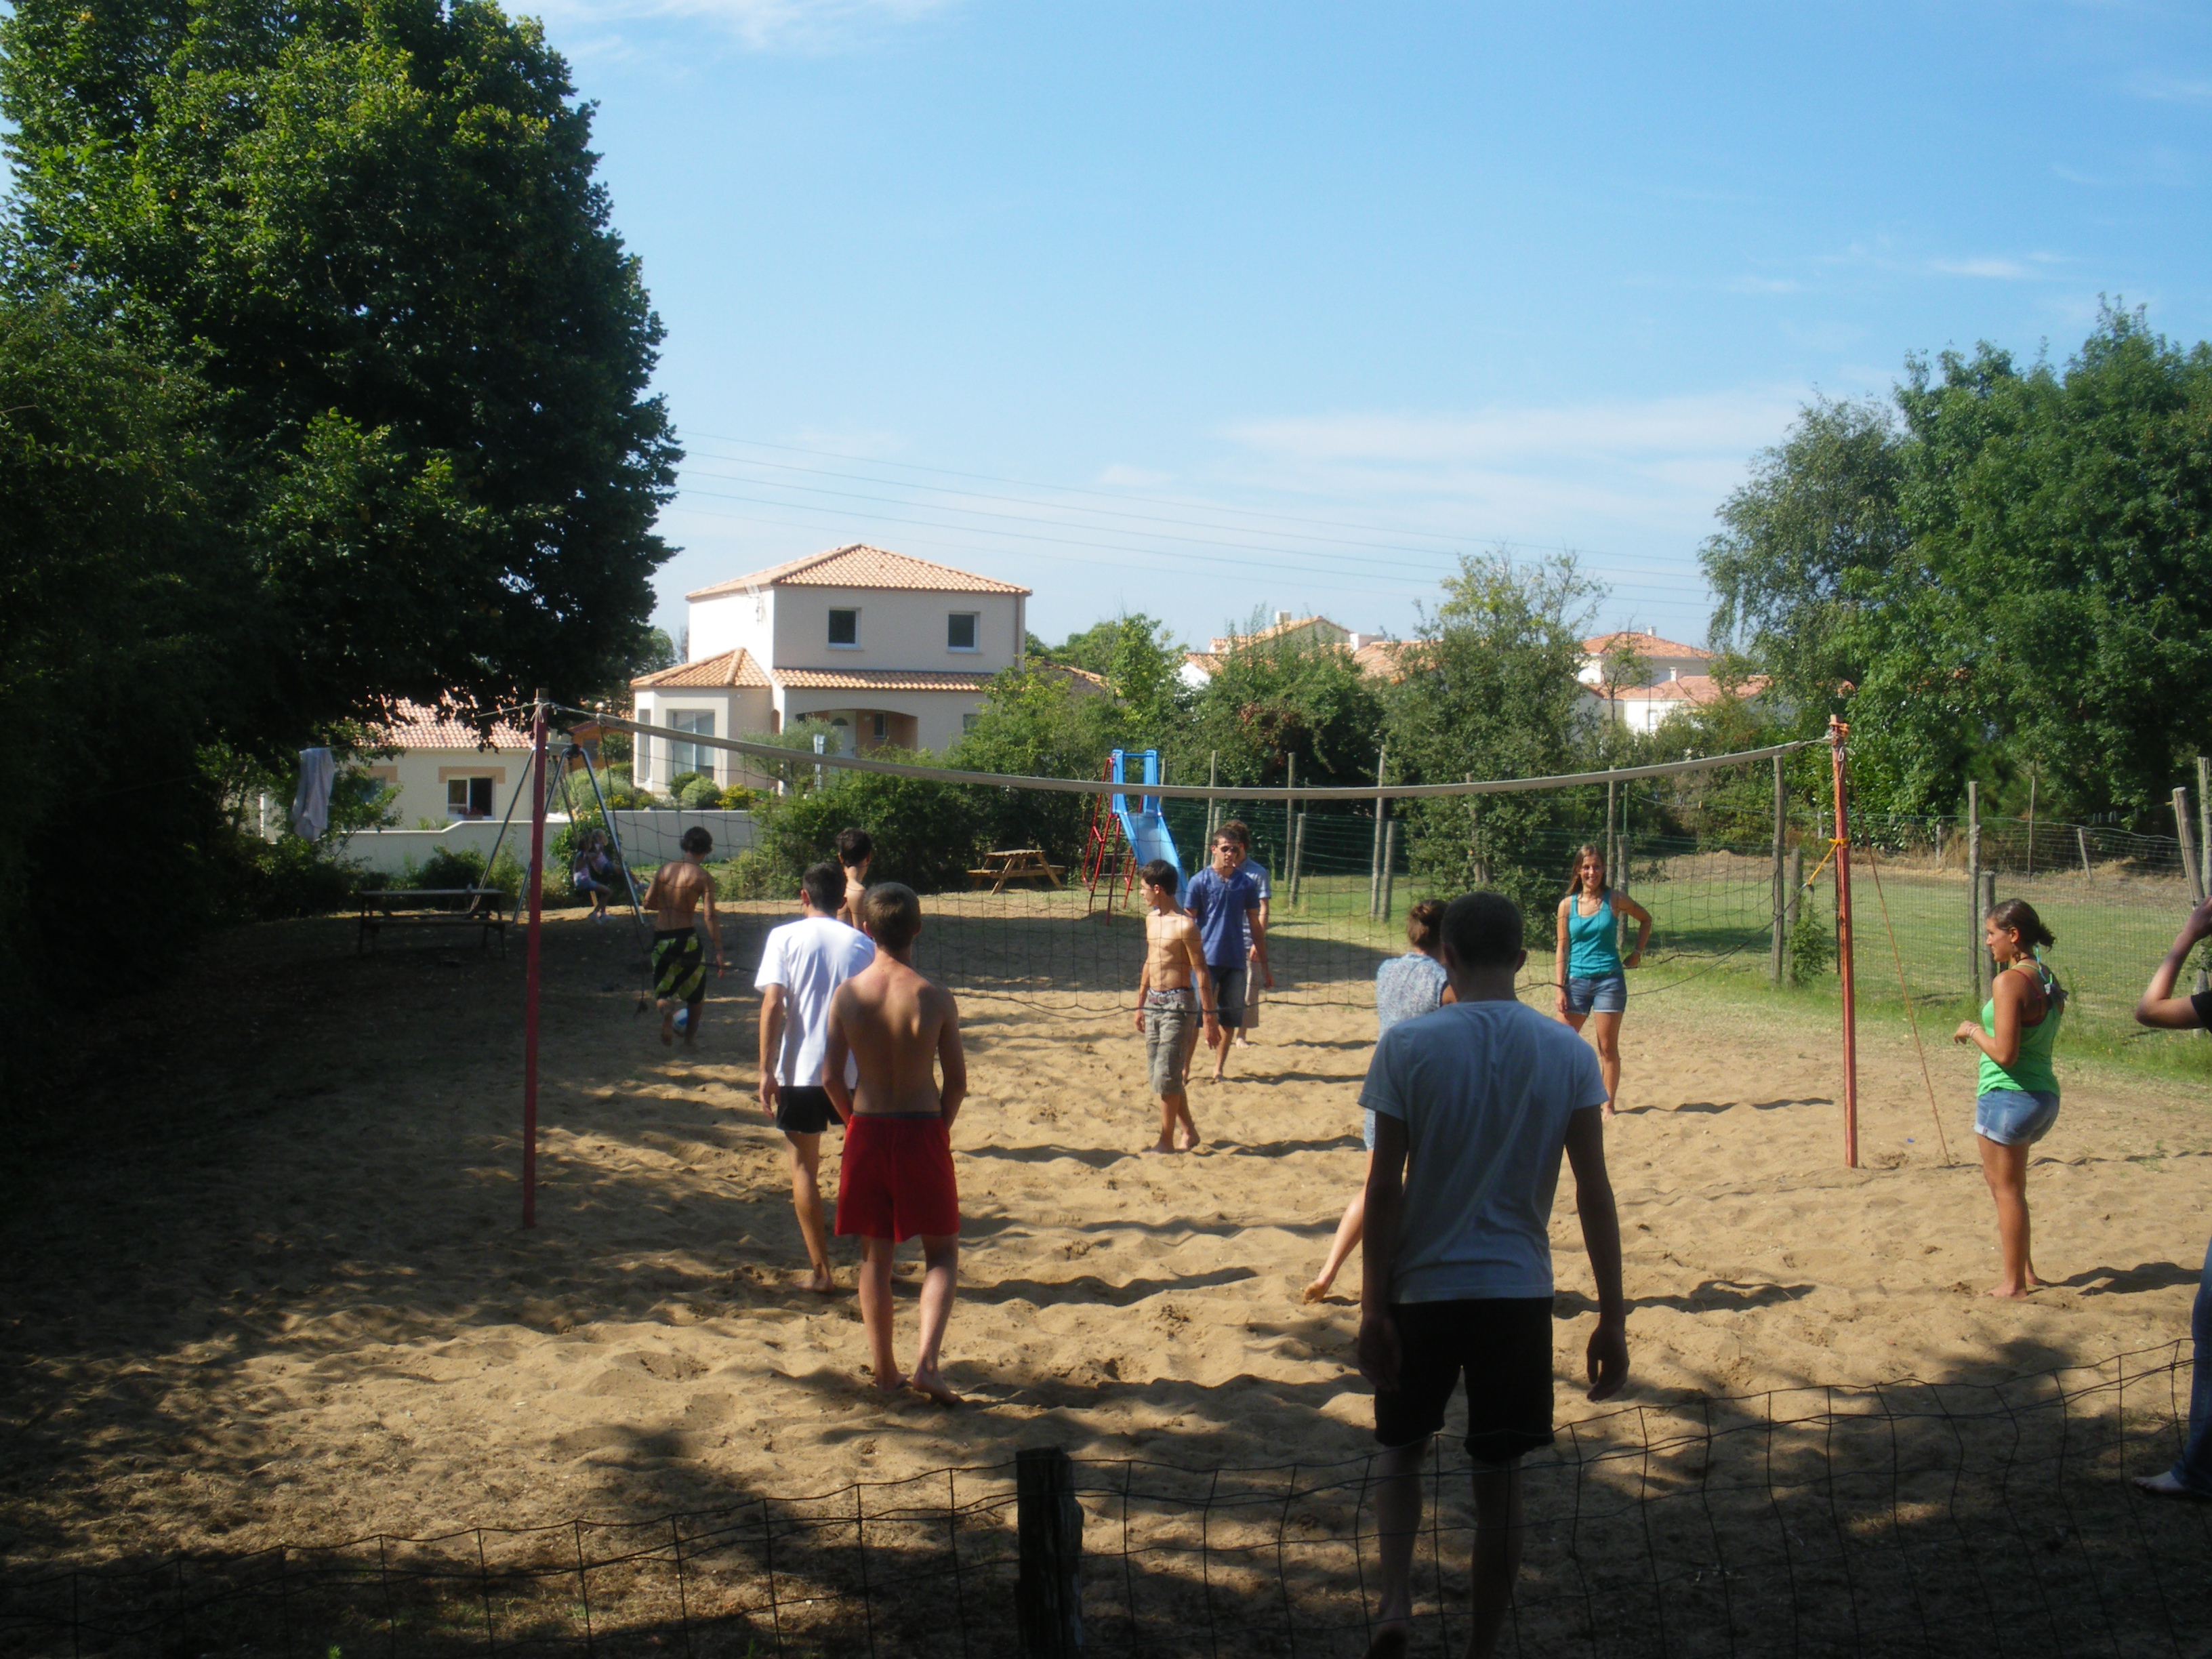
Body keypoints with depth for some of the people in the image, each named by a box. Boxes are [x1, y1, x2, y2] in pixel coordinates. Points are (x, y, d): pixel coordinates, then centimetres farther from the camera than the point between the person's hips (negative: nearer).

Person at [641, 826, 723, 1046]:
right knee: (695, 990, 19)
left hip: (660, 938, 3)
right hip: (686, 938, -3)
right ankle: (690, 1037, 25)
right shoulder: (703, 878, -8)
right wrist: (718, 951, -12)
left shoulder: (664, 870, 4)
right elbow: (710, 916, -13)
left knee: (662, 989, 15)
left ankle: (666, 1010, -18)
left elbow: (648, 902, 8)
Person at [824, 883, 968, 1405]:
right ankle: (926, 1360, -5)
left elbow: (832, 1077, -3)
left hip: (867, 1132, 2)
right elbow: (957, 1080, -6)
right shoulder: (935, 998, -11)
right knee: (942, 1250, 12)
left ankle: (885, 1372, 20)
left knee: (874, 1254, 14)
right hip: (923, 1131, -2)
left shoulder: (846, 994, -7)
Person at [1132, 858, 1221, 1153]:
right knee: (1158, 1073, 11)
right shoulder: (1151, 919, 10)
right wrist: (1141, 1005, 22)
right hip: (1154, 1002, 9)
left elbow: (1201, 973, -14)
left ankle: (1166, 1141, 3)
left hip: (1178, 1003, -9)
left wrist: (1209, 1017, -15)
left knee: (1167, 1074, -6)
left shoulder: (1184, 925, -16)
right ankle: (1189, 1131, 23)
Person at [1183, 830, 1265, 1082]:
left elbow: (1255, 924, 12)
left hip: (1235, 960, 3)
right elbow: (1189, 922, -1)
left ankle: (1218, 1069, 19)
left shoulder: (1247, 884, 5)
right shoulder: (1200, 881, -3)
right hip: (1206, 959, -3)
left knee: (1230, 1019, 8)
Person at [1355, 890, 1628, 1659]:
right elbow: (1594, 1193, -3)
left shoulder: (1408, 1045, -8)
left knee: (1401, 1449, 19)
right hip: (1519, 1290, 1)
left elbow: (1385, 1186, -9)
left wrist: (1373, 1307, -4)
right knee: (1500, 1476, 12)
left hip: (1424, 1286, -1)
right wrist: (1611, 1319, 2)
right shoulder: (1568, 1051, -2)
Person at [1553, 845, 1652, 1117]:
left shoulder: (1615, 900, 0)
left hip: (1609, 980, -1)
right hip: (1577, 980, 1)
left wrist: (1638, 952, 8)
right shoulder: (1567, 905, 2)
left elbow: (1645, 919, 16)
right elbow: (1563, 948, 3)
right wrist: (1560, 987, -2)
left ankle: (1609, 1104, 12)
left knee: (1608, 1047, 2)